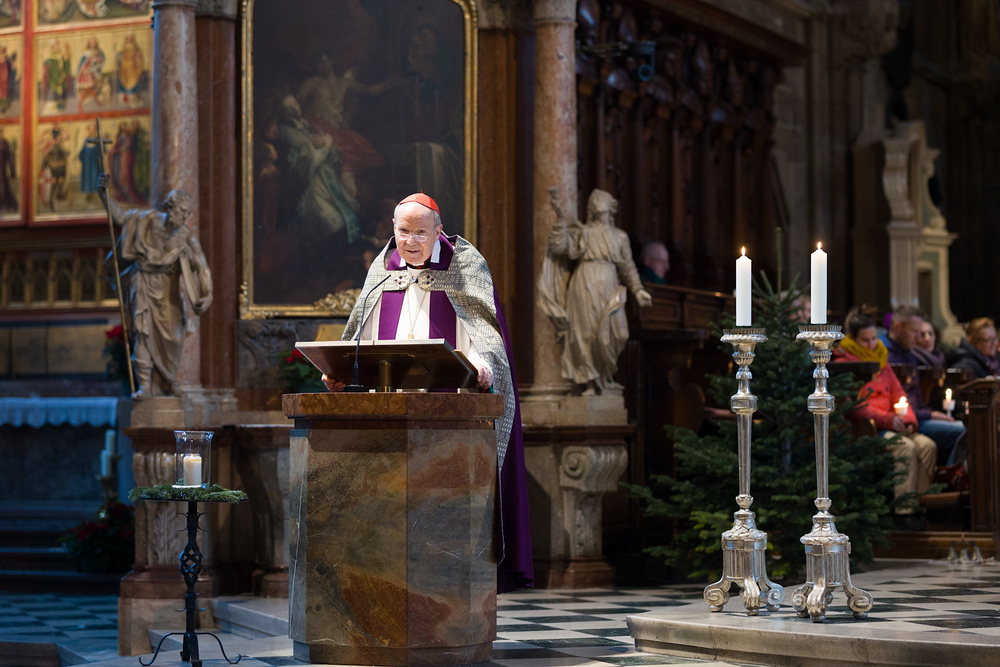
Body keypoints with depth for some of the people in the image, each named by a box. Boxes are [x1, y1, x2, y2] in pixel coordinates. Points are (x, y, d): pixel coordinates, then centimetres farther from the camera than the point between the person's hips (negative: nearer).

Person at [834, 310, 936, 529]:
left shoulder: (882, 361, 23)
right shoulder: (843, 362, -1)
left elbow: (898, 393, 20)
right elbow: (853, 407, -12)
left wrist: (908, 418, -1)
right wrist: (887, 419, -20)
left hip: (890, 424, 7)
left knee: (928, 445, -19)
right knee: (906, 447, -31)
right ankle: (903, 512, -31)